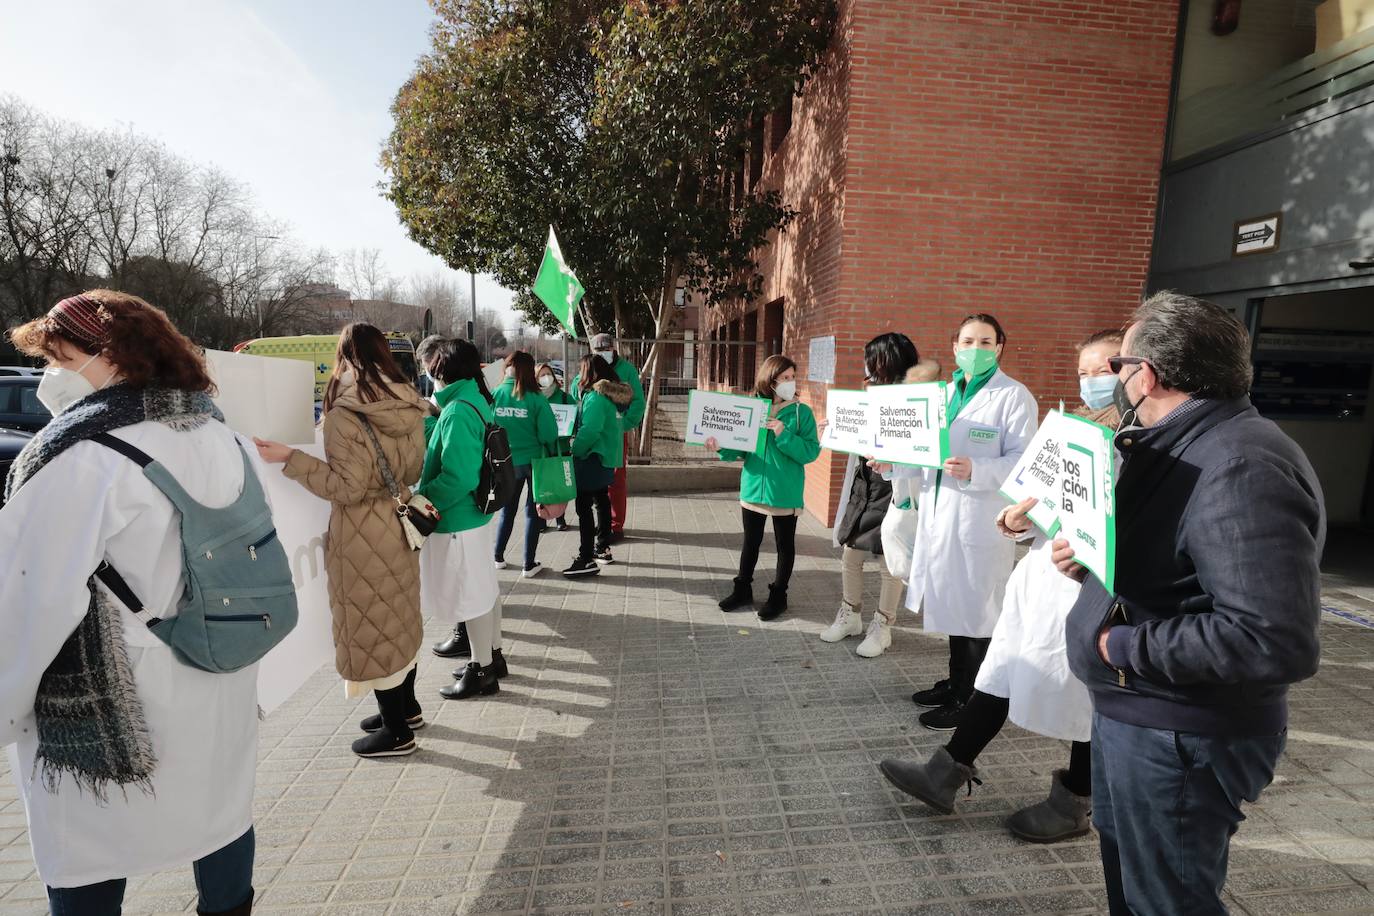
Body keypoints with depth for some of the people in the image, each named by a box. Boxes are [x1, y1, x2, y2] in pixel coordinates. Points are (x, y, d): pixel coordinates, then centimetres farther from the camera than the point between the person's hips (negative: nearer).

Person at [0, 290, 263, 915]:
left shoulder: (79, 459, -20)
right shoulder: (223, 440, 1)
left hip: (106, 705, -6)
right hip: (219, 684, 6)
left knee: (87, 863, 14)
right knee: (220, 812, 21)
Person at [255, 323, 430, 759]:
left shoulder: (344, 415, -18)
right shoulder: (408, 407, 2)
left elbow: (348, 486, -19)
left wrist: (289, 458, -17)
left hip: (363, 534, -7)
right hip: (399, 524, 7)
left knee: (372, 625, 6)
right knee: (398, 617, 19)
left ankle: (396, 732, 20)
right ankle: (406, 708, 36)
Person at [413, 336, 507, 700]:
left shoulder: (458, 412, -23)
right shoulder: (475, 401, 6)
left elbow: (458, 478, -28)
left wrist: (420, 501, -16)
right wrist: (428, 418, 4)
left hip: (458, 521, -9)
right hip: (477, 513, 10)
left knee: (471, 596, 4)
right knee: (484, 588, 20)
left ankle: (483, 673, 20)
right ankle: (492, 656, 36)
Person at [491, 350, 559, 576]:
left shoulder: (494, 396, -8)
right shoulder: (536, 399, -14)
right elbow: (549, 433, -15)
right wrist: (548, 452, 6)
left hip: (505, 463, 3)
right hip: (533, 461, -3)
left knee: (507, 510, 21)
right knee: (533, 511, 10)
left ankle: (498, 558, 30)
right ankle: (529, 565, 13)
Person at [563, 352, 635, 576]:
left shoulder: (595, 397, -18)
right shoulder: (613, 394, 9)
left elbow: (590, 430, -26)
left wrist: (574, 451, -17)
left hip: (593, 458, -10)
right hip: (608, 457, 10)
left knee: (584, 506, -8)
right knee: (602, 501, 19)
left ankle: (586, 559, -8)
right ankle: (603, 549, 30)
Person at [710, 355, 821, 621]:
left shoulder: (802, 412, -8)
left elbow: (811, 452, -15)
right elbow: (741, 447, 1)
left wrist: (784, 435, -25)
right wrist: (722, 447, -18)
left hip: (785, 493, -3)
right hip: (753, 488, 3)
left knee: (785, 545, 13)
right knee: (751, 542, 17)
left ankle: (778, 595, 28)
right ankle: (743, 589, 33)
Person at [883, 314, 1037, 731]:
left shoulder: (1015, 396, -7)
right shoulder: (944, 392, 14)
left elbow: (1021, 462, -15)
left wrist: (973, 470, -30)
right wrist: (891, 460, 0)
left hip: (981, 520, -6)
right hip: (939, 515, 7)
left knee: (974, 609, 4)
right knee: (953, 606, 18)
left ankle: (969, 701, 21)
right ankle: (955, 683, 36)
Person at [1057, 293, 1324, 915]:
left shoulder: (1240, 467, -26)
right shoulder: (1175, 446, 8)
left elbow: (1277, 643, -33)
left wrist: (1123, 646, -24)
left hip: (1177, 737, -9)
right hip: (1129, 714, 10)